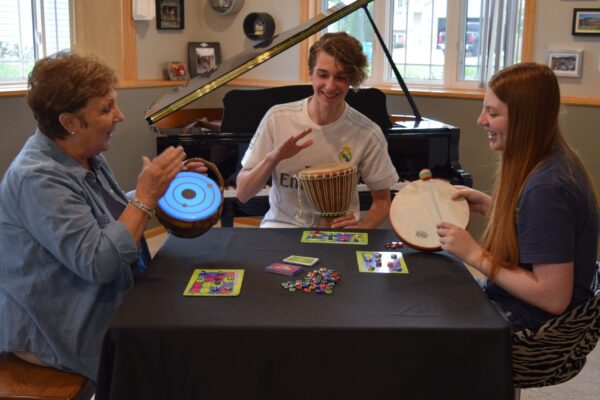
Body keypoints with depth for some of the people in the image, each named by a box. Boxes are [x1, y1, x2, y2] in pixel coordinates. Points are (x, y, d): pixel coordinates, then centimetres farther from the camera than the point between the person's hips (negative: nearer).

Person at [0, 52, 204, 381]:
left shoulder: (86, 157, 4)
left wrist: (165, 186, 2)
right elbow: (99, 263, -29)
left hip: (109, 303, 9)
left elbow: (115, 215, 14)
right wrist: (146, 196, -26)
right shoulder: (38, 178, -25)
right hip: (60, 332, -9)